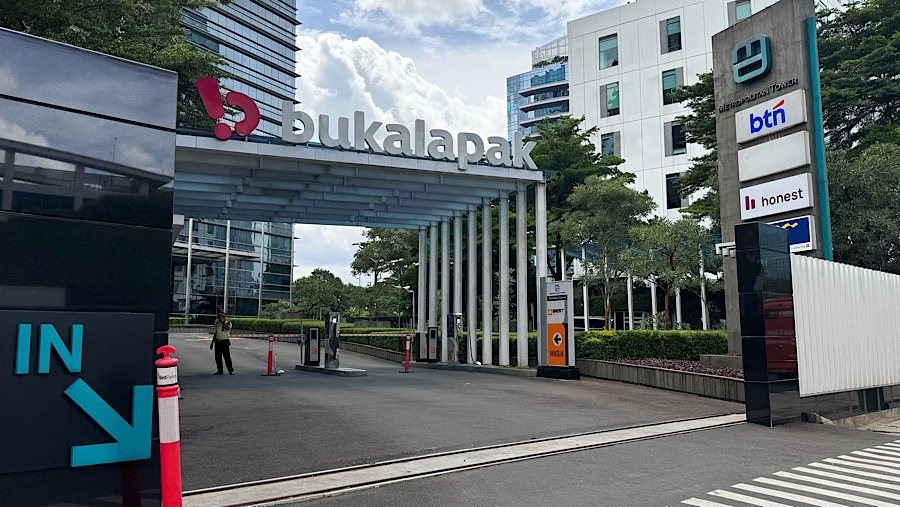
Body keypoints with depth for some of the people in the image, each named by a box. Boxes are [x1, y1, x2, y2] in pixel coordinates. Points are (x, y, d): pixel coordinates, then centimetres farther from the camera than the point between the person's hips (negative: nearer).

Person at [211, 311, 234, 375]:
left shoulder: (228, 323, -2)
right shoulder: (217, 324, 10)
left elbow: (228, 328, -26)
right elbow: (215, 334, 17)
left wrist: (223, 322, -21)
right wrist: (212, 343, 17)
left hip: (225, 341, -5)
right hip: (218, 341, 5)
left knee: (227, 357, -5)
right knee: (218, 357, 5)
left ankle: (231, 370, 3)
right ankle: (219, 370, 15)